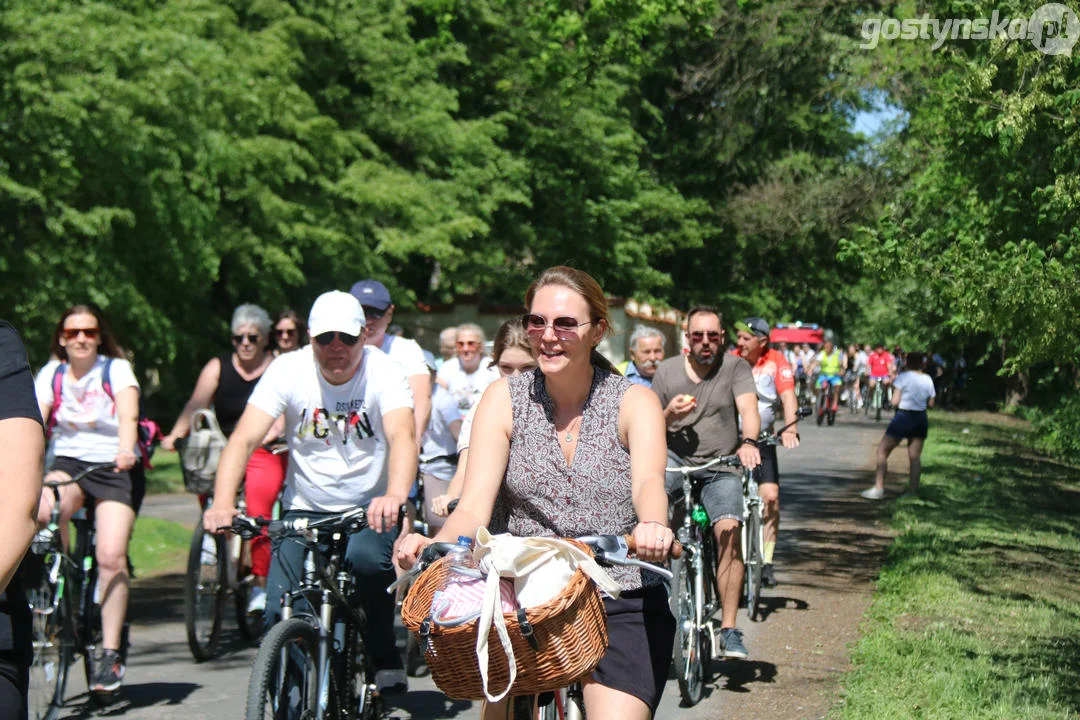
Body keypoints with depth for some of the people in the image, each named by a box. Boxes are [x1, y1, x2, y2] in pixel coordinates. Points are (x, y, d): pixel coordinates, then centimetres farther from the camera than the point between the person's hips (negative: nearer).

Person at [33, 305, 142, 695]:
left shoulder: (117, 369, -5)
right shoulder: (52, 373, 3)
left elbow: (128, 415, -21)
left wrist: (125, 450, -42)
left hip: (115, 468, -2)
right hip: (69, 461, 2)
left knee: (111, 557, -17)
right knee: (41, 510, -32)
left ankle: (110, 654, -5)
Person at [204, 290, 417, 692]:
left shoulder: (383, 372, -13)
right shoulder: (288, 370, -10)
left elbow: (402, 435, -30)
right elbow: (244, 439, -18)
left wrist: (394, 496, -52)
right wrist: (222, 503, -36)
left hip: (369, 508, -1)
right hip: (304, 509, 2)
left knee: (366, 558, -34)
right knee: (280, 612, -13)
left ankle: (386, 660, -10)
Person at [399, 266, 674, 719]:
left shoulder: (633, 401, -1)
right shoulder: (505, 399, 3)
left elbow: (649, 481, -20)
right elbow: (476, 503, -8)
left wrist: (653, 527, -44)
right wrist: (435, 544, -30)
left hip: (621, 604, -2)